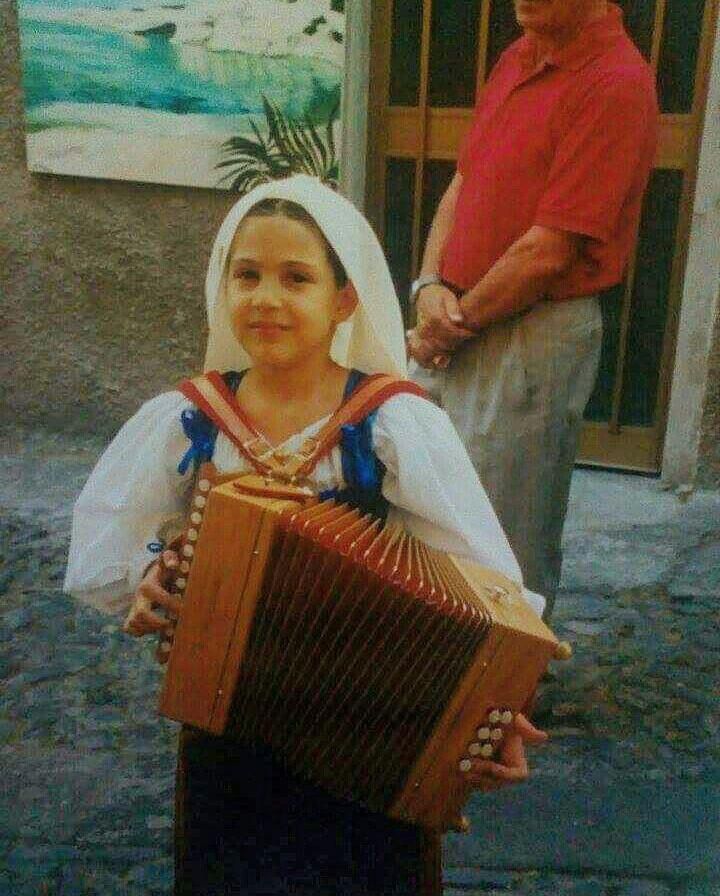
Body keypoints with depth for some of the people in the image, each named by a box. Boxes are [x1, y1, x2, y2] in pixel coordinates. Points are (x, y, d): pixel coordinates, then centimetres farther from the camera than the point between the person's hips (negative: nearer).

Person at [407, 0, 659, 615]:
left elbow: (550, 250, -19)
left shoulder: (616, 83, -16)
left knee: (505, 550, 4)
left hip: (534, 339, -8)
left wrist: (456, 325, -10)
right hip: (455, 332, 9)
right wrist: (431, 285, -3)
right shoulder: (518, 58, 10)